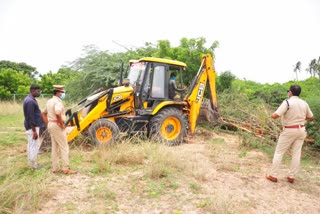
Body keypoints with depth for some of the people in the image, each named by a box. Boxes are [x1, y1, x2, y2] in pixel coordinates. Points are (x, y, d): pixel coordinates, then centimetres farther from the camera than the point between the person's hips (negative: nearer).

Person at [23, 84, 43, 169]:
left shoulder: (29, 99, 11)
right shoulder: (30, 101, -21)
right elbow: (30, 118, -23)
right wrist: (34, 131, -22)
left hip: (31, 126, 11)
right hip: (32, 126, -11)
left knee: (30, 144, 17)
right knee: (34, 145, -3)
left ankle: (31, 162, 27)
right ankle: (33, 165, 6)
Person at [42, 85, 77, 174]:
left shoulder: (49, 101, 14)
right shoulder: (57, 101, -17)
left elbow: (43, 113, 22)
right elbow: (58, 113, -35)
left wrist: (48, 124, 18)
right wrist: (62, 124, -21)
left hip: (51, 125, 10)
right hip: (57, 126, -10)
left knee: (55, 147, 13)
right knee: (64, 147, -3)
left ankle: (55, 168, 19)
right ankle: (66, 169, 0)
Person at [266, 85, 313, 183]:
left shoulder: (287, 102, -17)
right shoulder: (304, 103, 3)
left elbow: (275, 115, -23)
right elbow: (311, 117, 15)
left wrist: (272, 115, -2)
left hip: (289, 131, -6)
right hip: (301, 130, 6)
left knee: (279, 152, 4)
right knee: (296, 153, 11)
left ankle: (273, 176, 8)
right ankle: (291, 177, 18)